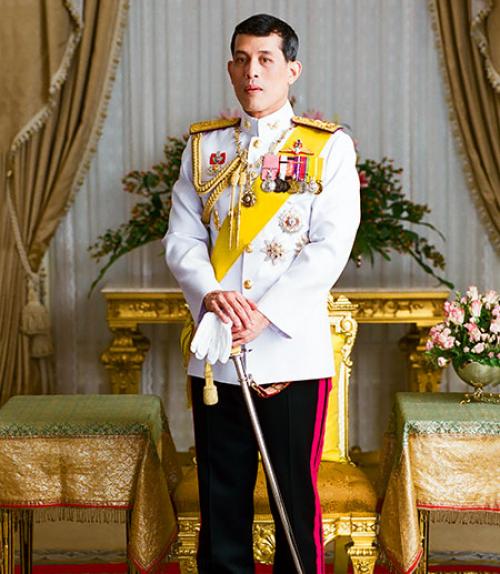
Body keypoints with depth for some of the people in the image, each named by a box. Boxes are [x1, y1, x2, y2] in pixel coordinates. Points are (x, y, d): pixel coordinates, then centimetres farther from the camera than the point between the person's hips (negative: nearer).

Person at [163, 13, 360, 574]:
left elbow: (331, 247, -8)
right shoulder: (204, 146, 10)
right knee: (221, 496, 10)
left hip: (293, 351, -3)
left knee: (296, 496, 5)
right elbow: (181, 239, 5)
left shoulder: (329, 147, 1)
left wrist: (265, 313, -18)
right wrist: (209, 294, -15)